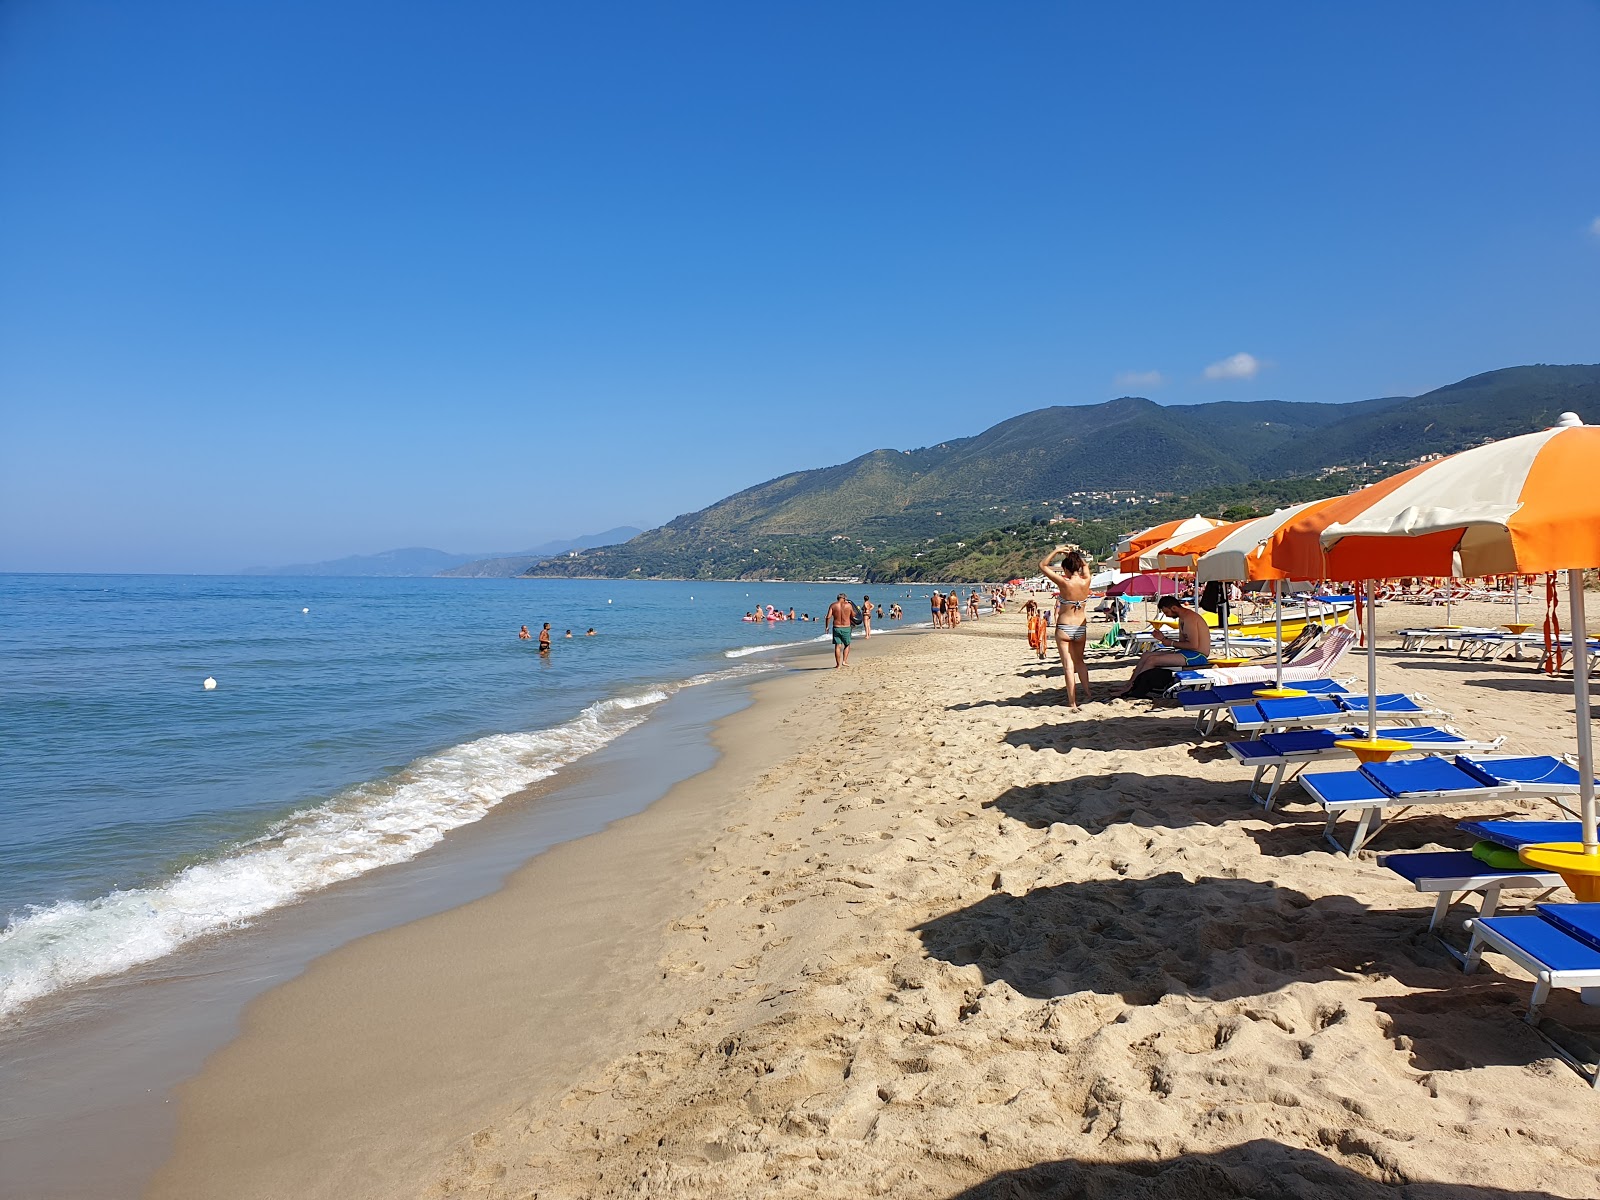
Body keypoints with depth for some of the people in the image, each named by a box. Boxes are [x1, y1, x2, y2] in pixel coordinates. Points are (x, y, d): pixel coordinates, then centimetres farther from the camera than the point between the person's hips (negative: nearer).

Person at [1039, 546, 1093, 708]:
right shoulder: (1085, 582, -5)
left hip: (1064, 629, -4)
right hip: (1081, 628, 4)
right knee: (1079, 660, 25)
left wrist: (1056, 551, -2)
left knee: (1068, 665, -1)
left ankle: (1072, 702, -1)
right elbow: (1085, 565, 19)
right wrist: (1075, 553, 12)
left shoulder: (1064, 583, -15)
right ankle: (1087, 693, 23)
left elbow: (1042, 565, -7)